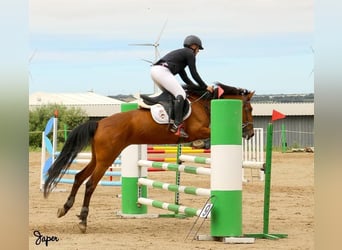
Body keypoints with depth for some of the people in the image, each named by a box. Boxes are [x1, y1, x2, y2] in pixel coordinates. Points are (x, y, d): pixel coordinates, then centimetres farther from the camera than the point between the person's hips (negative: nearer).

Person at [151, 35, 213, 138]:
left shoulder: (180, 53, 33)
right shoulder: (189, 53, 6)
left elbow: (184, 77, 33)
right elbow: (194, 74, 1)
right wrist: (205, 87, 10)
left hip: (154, 70, 10)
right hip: (163, 71, -10)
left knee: (170, 94, 24)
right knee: (180, 94, -18)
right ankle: (177, 125, -30)